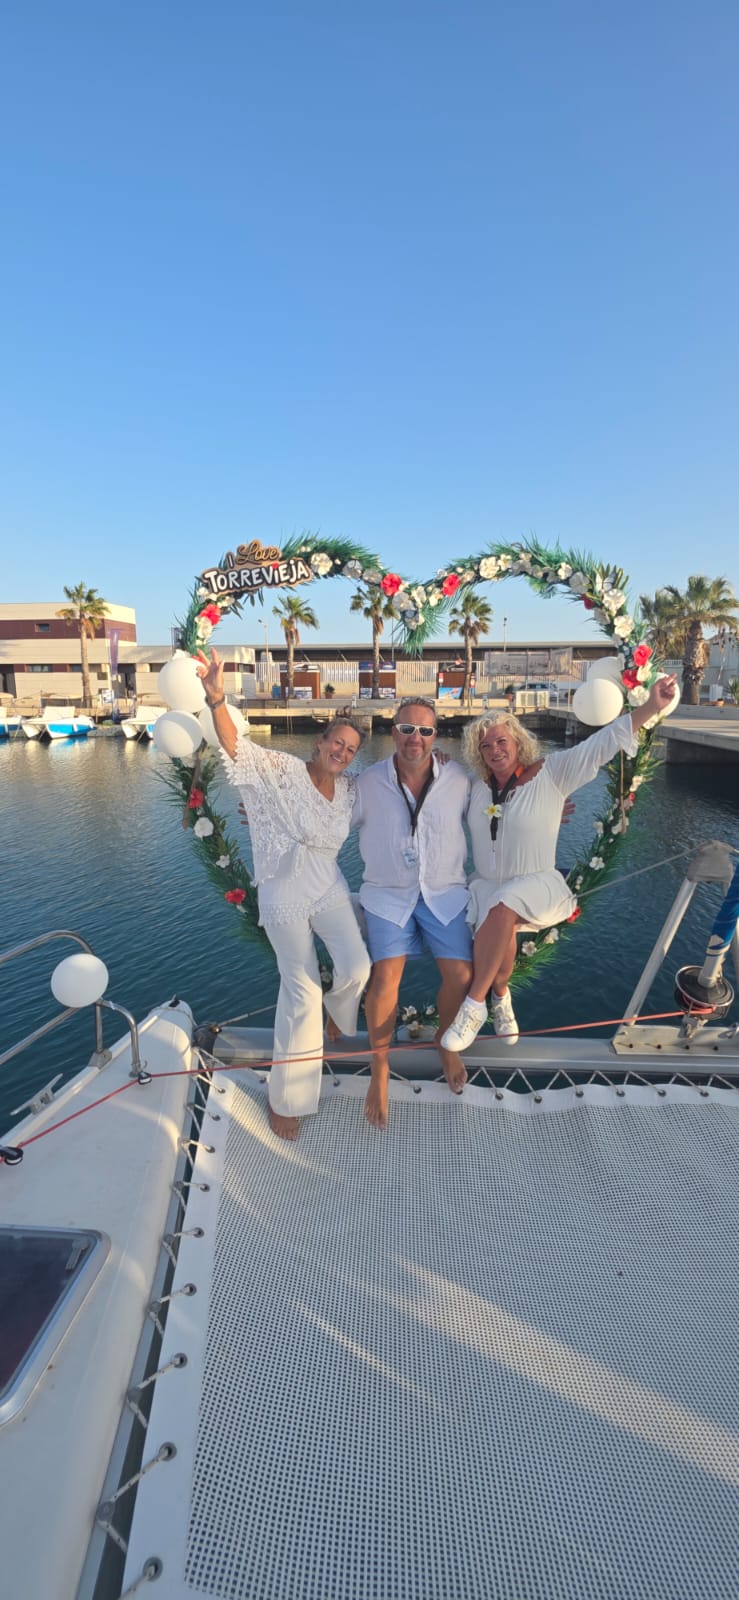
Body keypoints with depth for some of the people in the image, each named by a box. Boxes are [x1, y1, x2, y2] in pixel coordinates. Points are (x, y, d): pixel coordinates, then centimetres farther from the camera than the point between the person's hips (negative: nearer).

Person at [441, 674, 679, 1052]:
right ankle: (501, 996, 16)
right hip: (488, 884, 4)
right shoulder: (480, 788, 5)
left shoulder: (551, 773, -7)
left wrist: (652, 707, -24)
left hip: (534, 884, -4)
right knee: (501, 934, -20)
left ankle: (474, 1004, -18)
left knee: (502, 910, -34)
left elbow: (601, 744, -14)